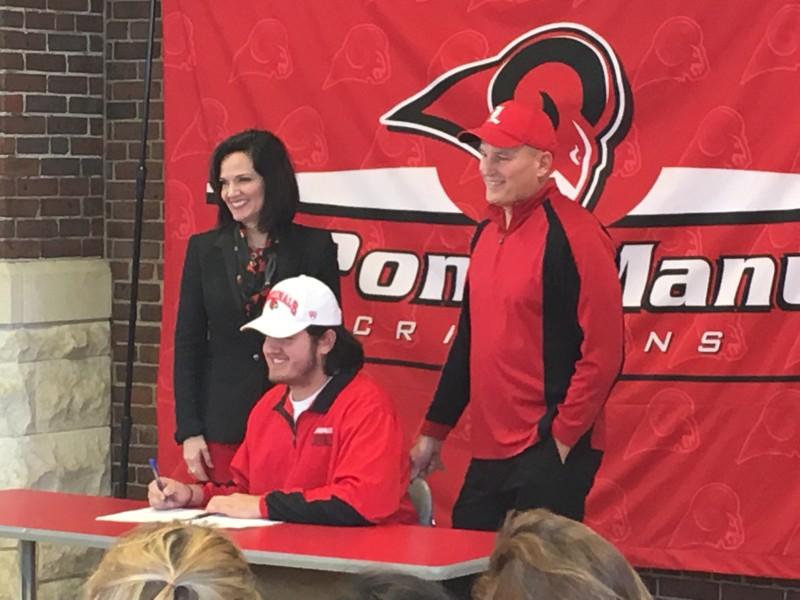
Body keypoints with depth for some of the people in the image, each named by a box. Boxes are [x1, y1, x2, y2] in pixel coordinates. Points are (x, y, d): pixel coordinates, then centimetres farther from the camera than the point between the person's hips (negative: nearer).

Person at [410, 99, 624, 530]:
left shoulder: (575, 235, -12)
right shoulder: (487, 234, 14)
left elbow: (602, 353, -16)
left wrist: (562, 438, -17)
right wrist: (433, 430, 21)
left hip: (550, 451, -8)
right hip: (489, 452, 8)